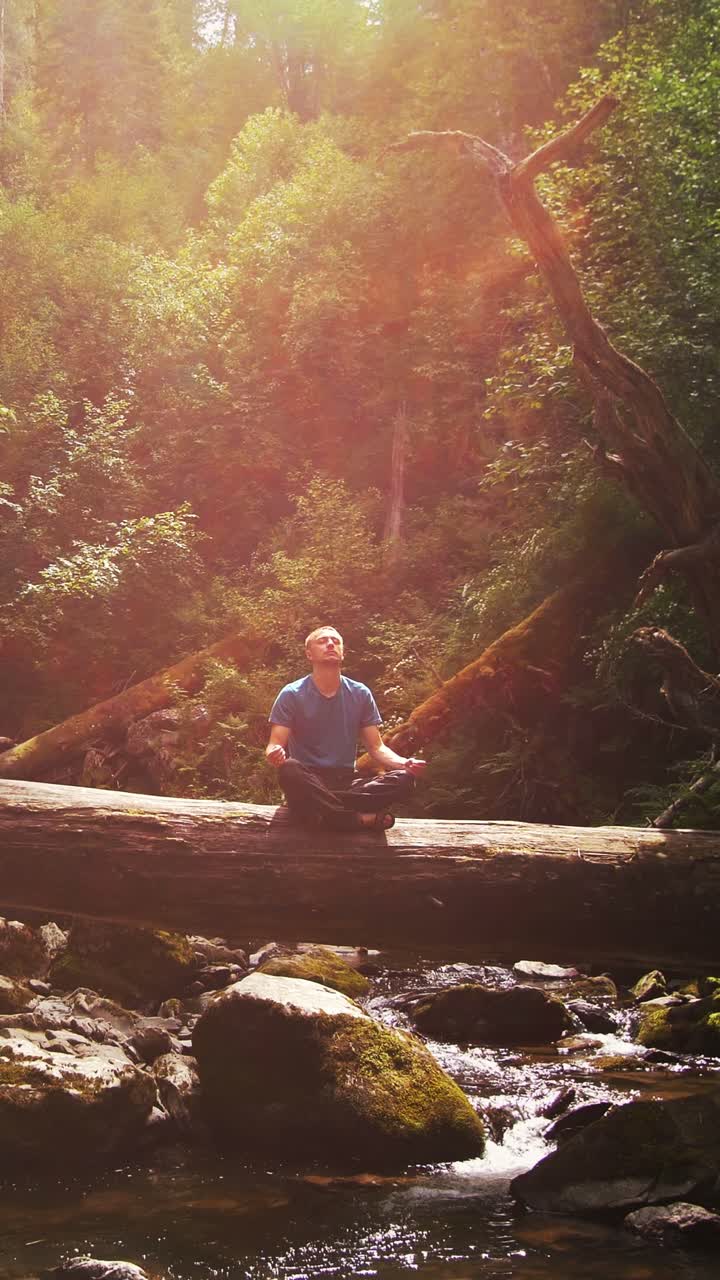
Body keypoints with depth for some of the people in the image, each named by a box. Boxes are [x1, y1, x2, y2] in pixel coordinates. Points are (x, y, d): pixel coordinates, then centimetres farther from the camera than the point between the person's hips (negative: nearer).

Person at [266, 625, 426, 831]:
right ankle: (362, 818, -29)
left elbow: (376, 747, 8)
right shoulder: (292, 694, -1)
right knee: (289, 769, -39)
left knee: (404, 779, -23)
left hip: (346, 783, 3)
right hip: (307, 783, -3)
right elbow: (275, 745, -5)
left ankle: (320, 807, -30)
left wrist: (404, 763, -13)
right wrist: (274, 755, -32)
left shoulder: (360, 694, 8)